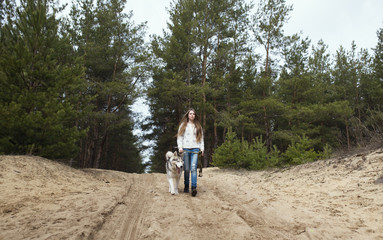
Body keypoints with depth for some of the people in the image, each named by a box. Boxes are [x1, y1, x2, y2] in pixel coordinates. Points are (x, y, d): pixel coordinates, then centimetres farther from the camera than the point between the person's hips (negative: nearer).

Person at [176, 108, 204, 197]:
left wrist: (202, 148, 6)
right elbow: (179, 136, 8)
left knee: (193, 168, -14)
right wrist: (180, 147, -5)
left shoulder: (198, 126, 18)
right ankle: (186, 187, 13)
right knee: (186, 169, 0)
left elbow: (201, 137, 16)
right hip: (185, 149, 0)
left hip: (195, 149, 0)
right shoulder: (183, 125, 13)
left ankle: (194, 188, -20)